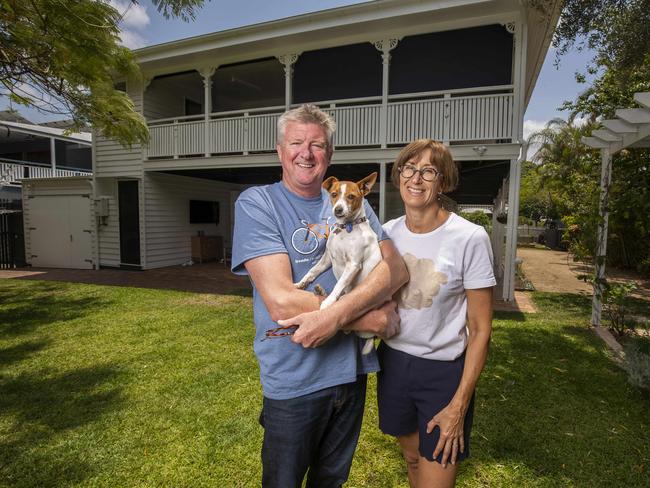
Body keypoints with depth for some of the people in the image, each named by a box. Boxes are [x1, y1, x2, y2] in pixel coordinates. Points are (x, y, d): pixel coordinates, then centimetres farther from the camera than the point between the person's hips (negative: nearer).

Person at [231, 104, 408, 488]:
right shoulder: (257, 203, -11)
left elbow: (396, 268, -10)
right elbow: (281, 301, -23)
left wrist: (336, 315, -26)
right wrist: (370, 319, -19)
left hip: (352, 369, 4)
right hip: (293, 380, -4)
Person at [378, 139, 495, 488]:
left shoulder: (470, 238, -17)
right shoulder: (387, 233, -3)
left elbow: (480, 328, -12)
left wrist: (458, 406, -12)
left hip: (444, 371, -4)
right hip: (392, 361, 4)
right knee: (411, 457, 25)